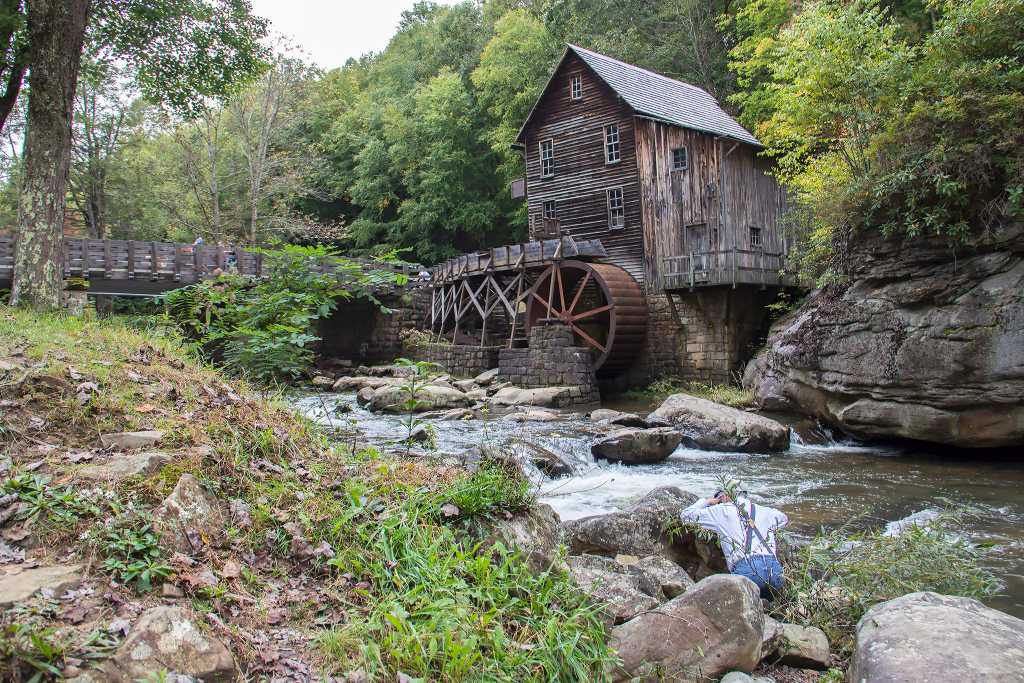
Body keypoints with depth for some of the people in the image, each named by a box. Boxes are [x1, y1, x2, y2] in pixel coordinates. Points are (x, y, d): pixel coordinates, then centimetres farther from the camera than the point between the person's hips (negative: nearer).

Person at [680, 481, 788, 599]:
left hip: (746, 569, -4)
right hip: (774, 569, 4)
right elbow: (785, 519, 45)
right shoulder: (765, 511, 22)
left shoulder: (721, 511, 11)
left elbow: (685, 515, 20)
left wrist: (706, 502, 34)